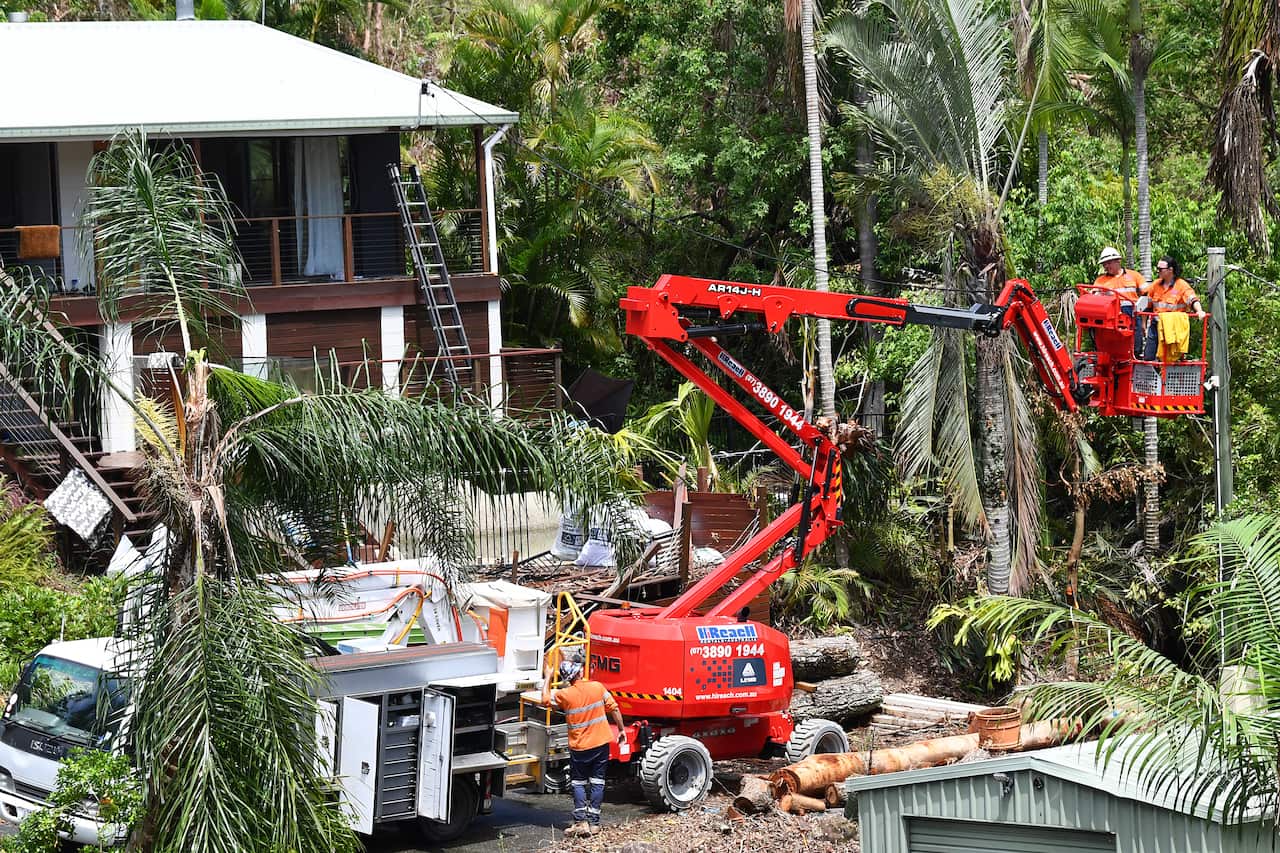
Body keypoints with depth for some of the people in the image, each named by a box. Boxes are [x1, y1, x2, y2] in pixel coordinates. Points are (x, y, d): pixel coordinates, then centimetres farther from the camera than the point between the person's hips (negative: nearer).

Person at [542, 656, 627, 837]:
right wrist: (621, 729, 11)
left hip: (580, 747, -2)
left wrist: (548, 678, 14)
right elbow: (613, 708, -2)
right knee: (597, 782, 8)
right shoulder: (597, 687, -6)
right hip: (601, 743, 2)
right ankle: (593, 822, 6)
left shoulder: (564, 695, -11)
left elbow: (545, 699, 4)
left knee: (578, 783, 10)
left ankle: (581, 822, -3)